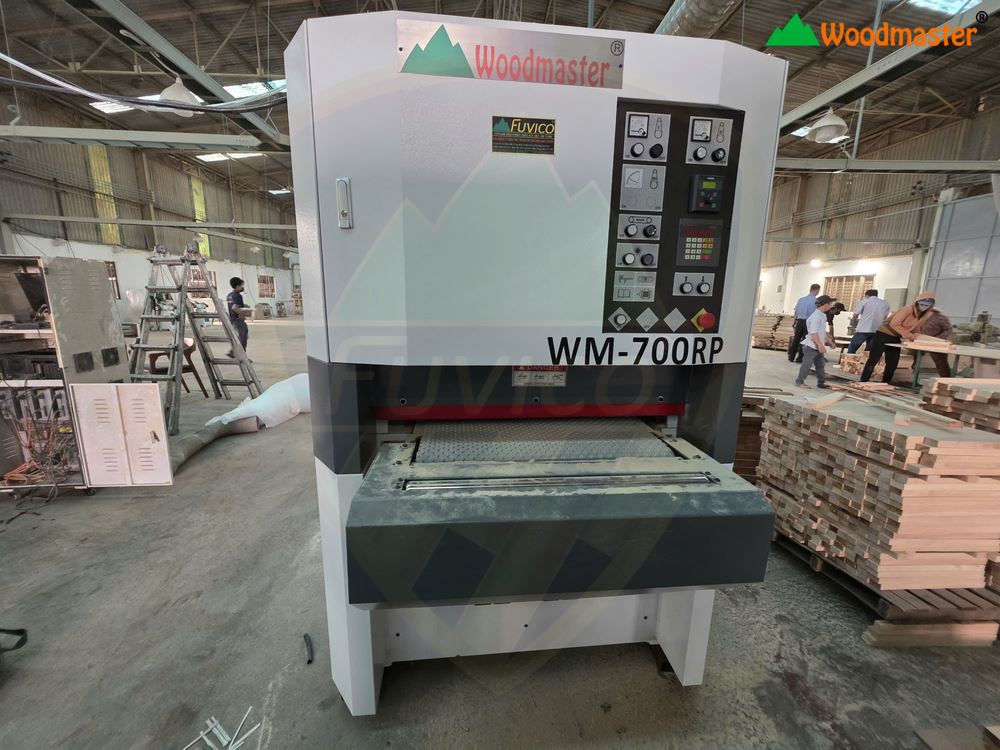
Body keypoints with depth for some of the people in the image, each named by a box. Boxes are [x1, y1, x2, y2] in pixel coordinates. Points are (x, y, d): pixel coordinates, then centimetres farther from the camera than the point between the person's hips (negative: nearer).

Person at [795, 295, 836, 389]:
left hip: (818, 346, 10)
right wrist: (820, 345, -26)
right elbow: (813, 333, -24)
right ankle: (799, 381, 4)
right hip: (811, 346, -10)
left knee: (821, 364, 14)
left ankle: (821, 382, 22)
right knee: (807, 364, -5)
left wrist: (829, 340, 27)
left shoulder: (822, 315, 12)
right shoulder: (816, 316, -18)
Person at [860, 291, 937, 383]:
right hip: (883, 335, -8)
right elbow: (894, 324, -26)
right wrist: (909, 335, -22)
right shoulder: (907, 309, -21)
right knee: (873, 360, -8)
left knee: (893, 363, 8)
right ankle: (863, 382, -4)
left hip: (896, 338, 8)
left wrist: (916, 337, -4)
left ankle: (885, 384, 19)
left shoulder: (926, 315, 4)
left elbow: (916, 328, 16)